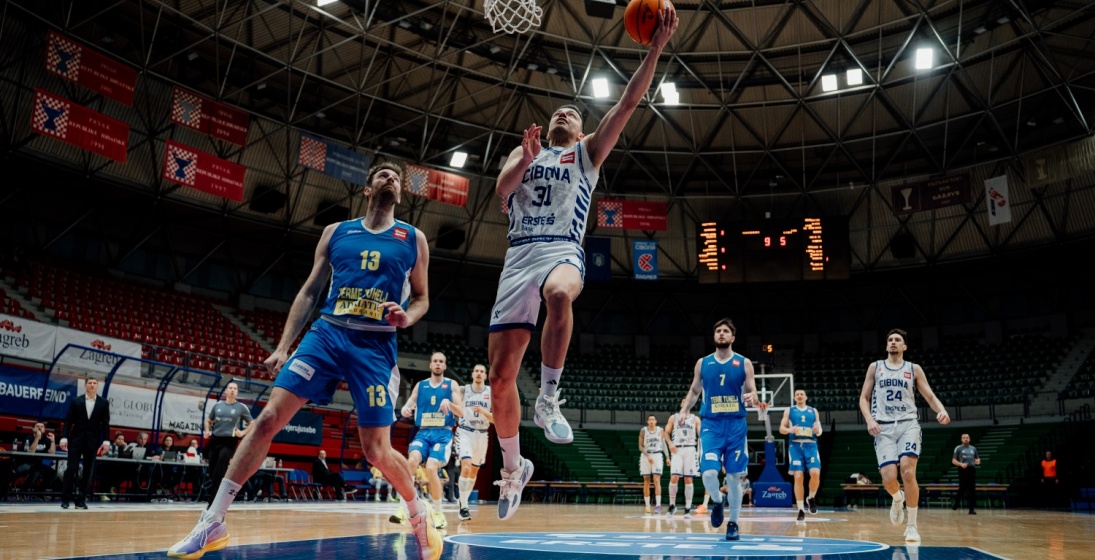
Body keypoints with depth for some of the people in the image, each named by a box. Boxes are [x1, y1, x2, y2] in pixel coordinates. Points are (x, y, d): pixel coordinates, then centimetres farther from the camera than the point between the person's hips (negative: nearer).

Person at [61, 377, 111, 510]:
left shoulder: (104, 403, 5)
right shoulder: (76, 401, 4)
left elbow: (105, 423, 3)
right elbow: (68, 420, 1)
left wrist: (105, 440, -6)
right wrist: (64, 437, -9)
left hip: (92, 441, 1)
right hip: (76, 439, -1)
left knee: (87, 471, 2)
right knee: (71, 468, -5)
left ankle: (80, 499, 8)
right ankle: (65, 498, 3)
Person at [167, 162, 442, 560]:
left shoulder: (413, 239, 9)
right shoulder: (335, 232, 12)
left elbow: (421, 297, 14)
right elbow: (309, 291, 13)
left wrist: (407, 317, -9)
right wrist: (283, 345, 6)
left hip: (376, 345, -2)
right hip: (327, 333, 2)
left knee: (377, 451, -4)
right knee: (269, 419, -10)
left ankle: (420, 514, 24)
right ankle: (212, 524, -1)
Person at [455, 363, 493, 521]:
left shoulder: (492, 393, -1)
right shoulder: (463, 390, -2)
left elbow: (496, 419, -3)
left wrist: (483, 411, -20)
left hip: (482, 435, 3)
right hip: (465, 432, -3)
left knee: (474, 471, 13)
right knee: (466, 466, -20)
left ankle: (464, 501, 30)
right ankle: (463, 505, -14)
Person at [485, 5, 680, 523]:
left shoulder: (588, 151, 18)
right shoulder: (522, 152, 25)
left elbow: (629, 102, 8)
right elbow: (502, 188, 4)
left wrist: (656, 48, 1)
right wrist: (526, 156, -10)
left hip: (563, 252, -2)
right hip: (518, 257, 3)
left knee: (559, 294, -43)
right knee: (500, 374, -3)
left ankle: (548, 398, -27)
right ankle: (513, 468, 17)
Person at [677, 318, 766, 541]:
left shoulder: (744, 363, 2)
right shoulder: (702, 363, 7)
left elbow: (752, 393, 4)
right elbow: (694, 391, 16)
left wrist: (751, 398, -20)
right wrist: (684, 410, 0)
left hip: (736, 425, 0)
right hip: (711, 425, 0)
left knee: (734, 476, 4)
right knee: (708, 473, -14)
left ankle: (733, 524, 20)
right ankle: (718, 501, 19)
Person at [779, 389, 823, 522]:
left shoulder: (813, 411, 16)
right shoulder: (789, 411, 12)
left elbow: (819, 430, 15)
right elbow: (781, 428, 7)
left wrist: (818, 430, -9)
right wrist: (790, 429, -15)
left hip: (811, 445, 1)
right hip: (795, 445, -1)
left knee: (815, 473, -18)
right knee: (798, 477, -8)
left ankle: (811, 498, 10)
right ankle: (801, 510, 0)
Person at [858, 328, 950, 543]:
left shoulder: (914, 369, 11)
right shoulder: (875, 367, 12)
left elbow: (930, 397, 9)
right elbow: (864, 398, 11)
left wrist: (942, 411, -14)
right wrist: (869, 419, -8)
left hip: (908, 424, 0)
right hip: (884, 428, 0)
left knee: (908, 472, -21)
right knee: (889, 479, -14)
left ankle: (912, 525, -5)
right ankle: (897, 498, 25)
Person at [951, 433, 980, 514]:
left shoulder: (973, 448, 15)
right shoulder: (958, 448, 4)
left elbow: (977, 458, 25)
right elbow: (953, 461, 1)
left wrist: (978, 461, 0)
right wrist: (961, 464, -18)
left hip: (972, 470, 3)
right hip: (963, 470, -3)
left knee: (972, 490, -1)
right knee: (962, 489, -3)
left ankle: (971, 509, 1)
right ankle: (955, 504, 16)